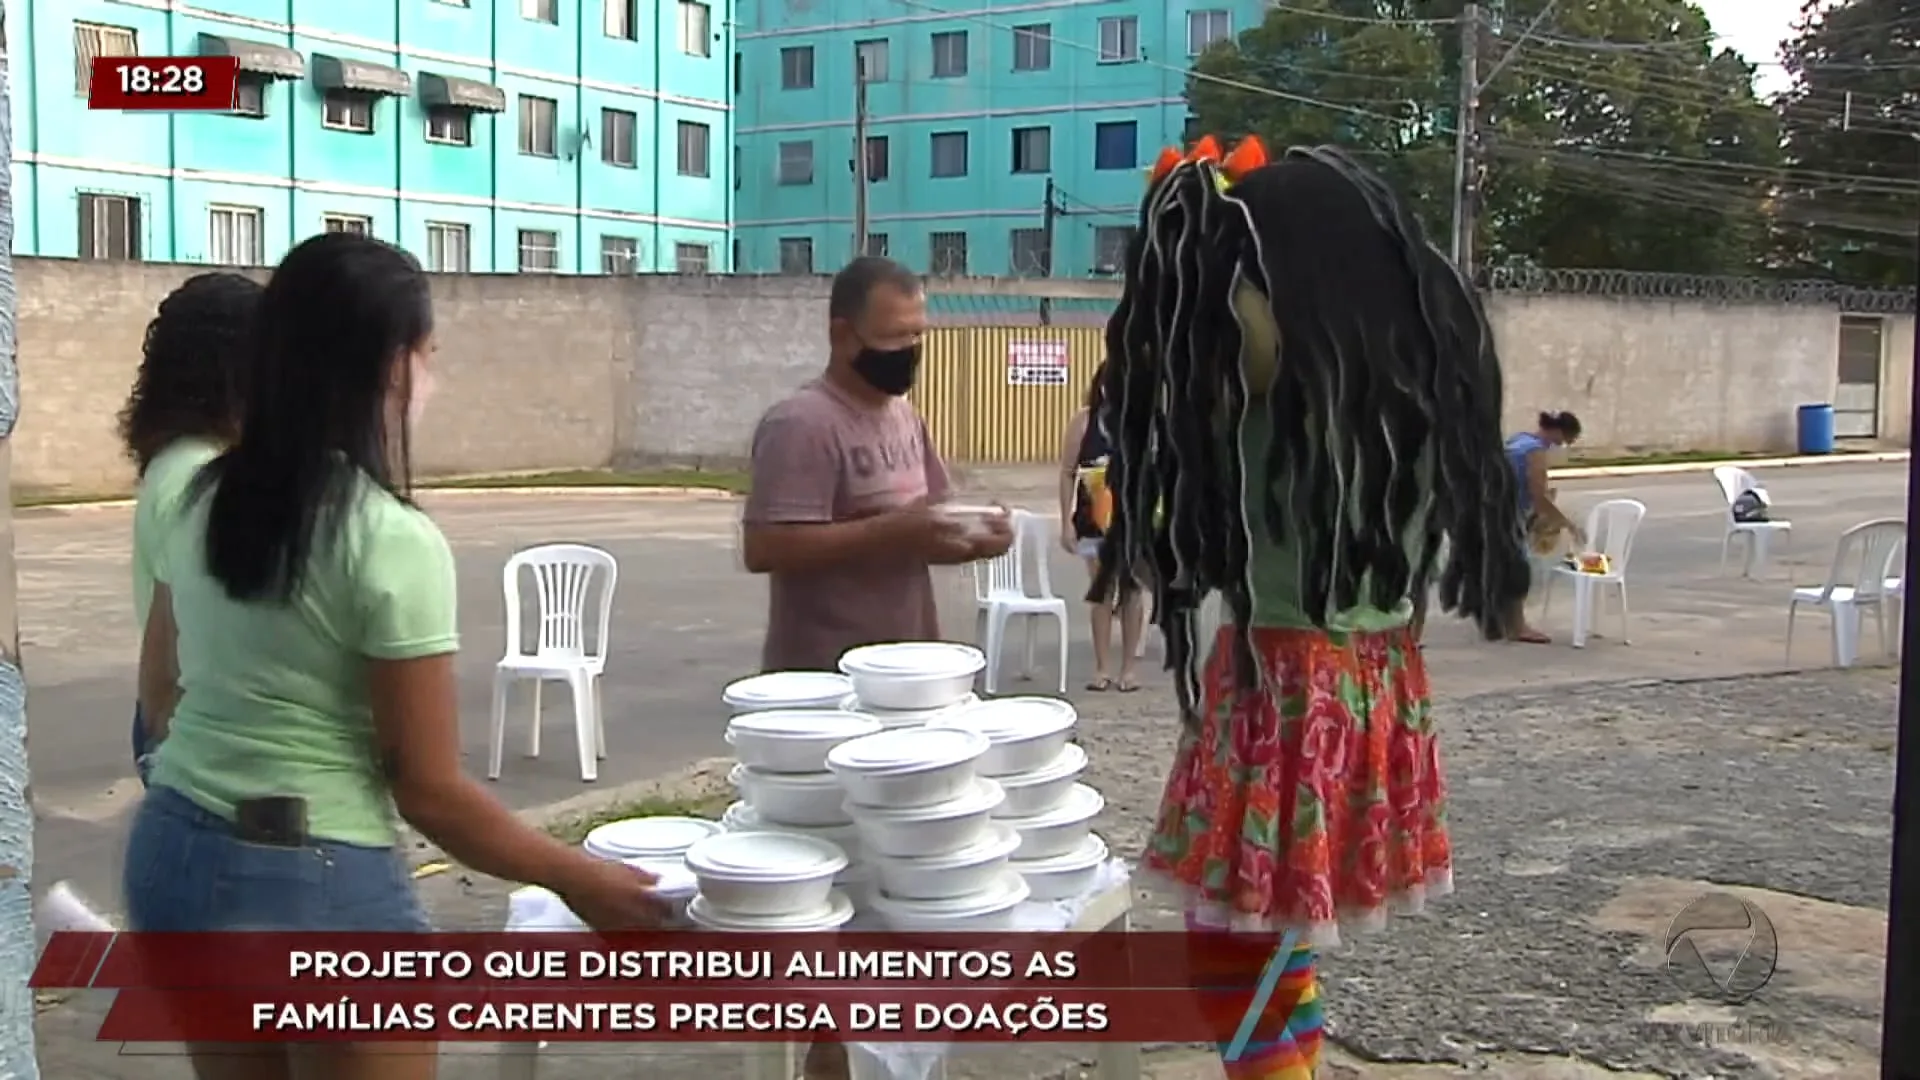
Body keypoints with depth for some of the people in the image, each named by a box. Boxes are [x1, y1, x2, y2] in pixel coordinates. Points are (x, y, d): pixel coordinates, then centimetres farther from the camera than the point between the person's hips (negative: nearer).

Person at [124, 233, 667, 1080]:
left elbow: (160, 697, 15)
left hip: (172, 852, 7)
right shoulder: (393, 541, -19)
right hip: (317, 882, -7)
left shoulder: (207, 502, 3)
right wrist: (578, 879, -4)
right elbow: (429, 790, -15)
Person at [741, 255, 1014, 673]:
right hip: (827, 677, -8)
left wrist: (970, 541, -4)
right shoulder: (801, 424, -16)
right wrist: (892, 532, -27)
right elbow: (764, 548, -25)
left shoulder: (906, 416, 12)